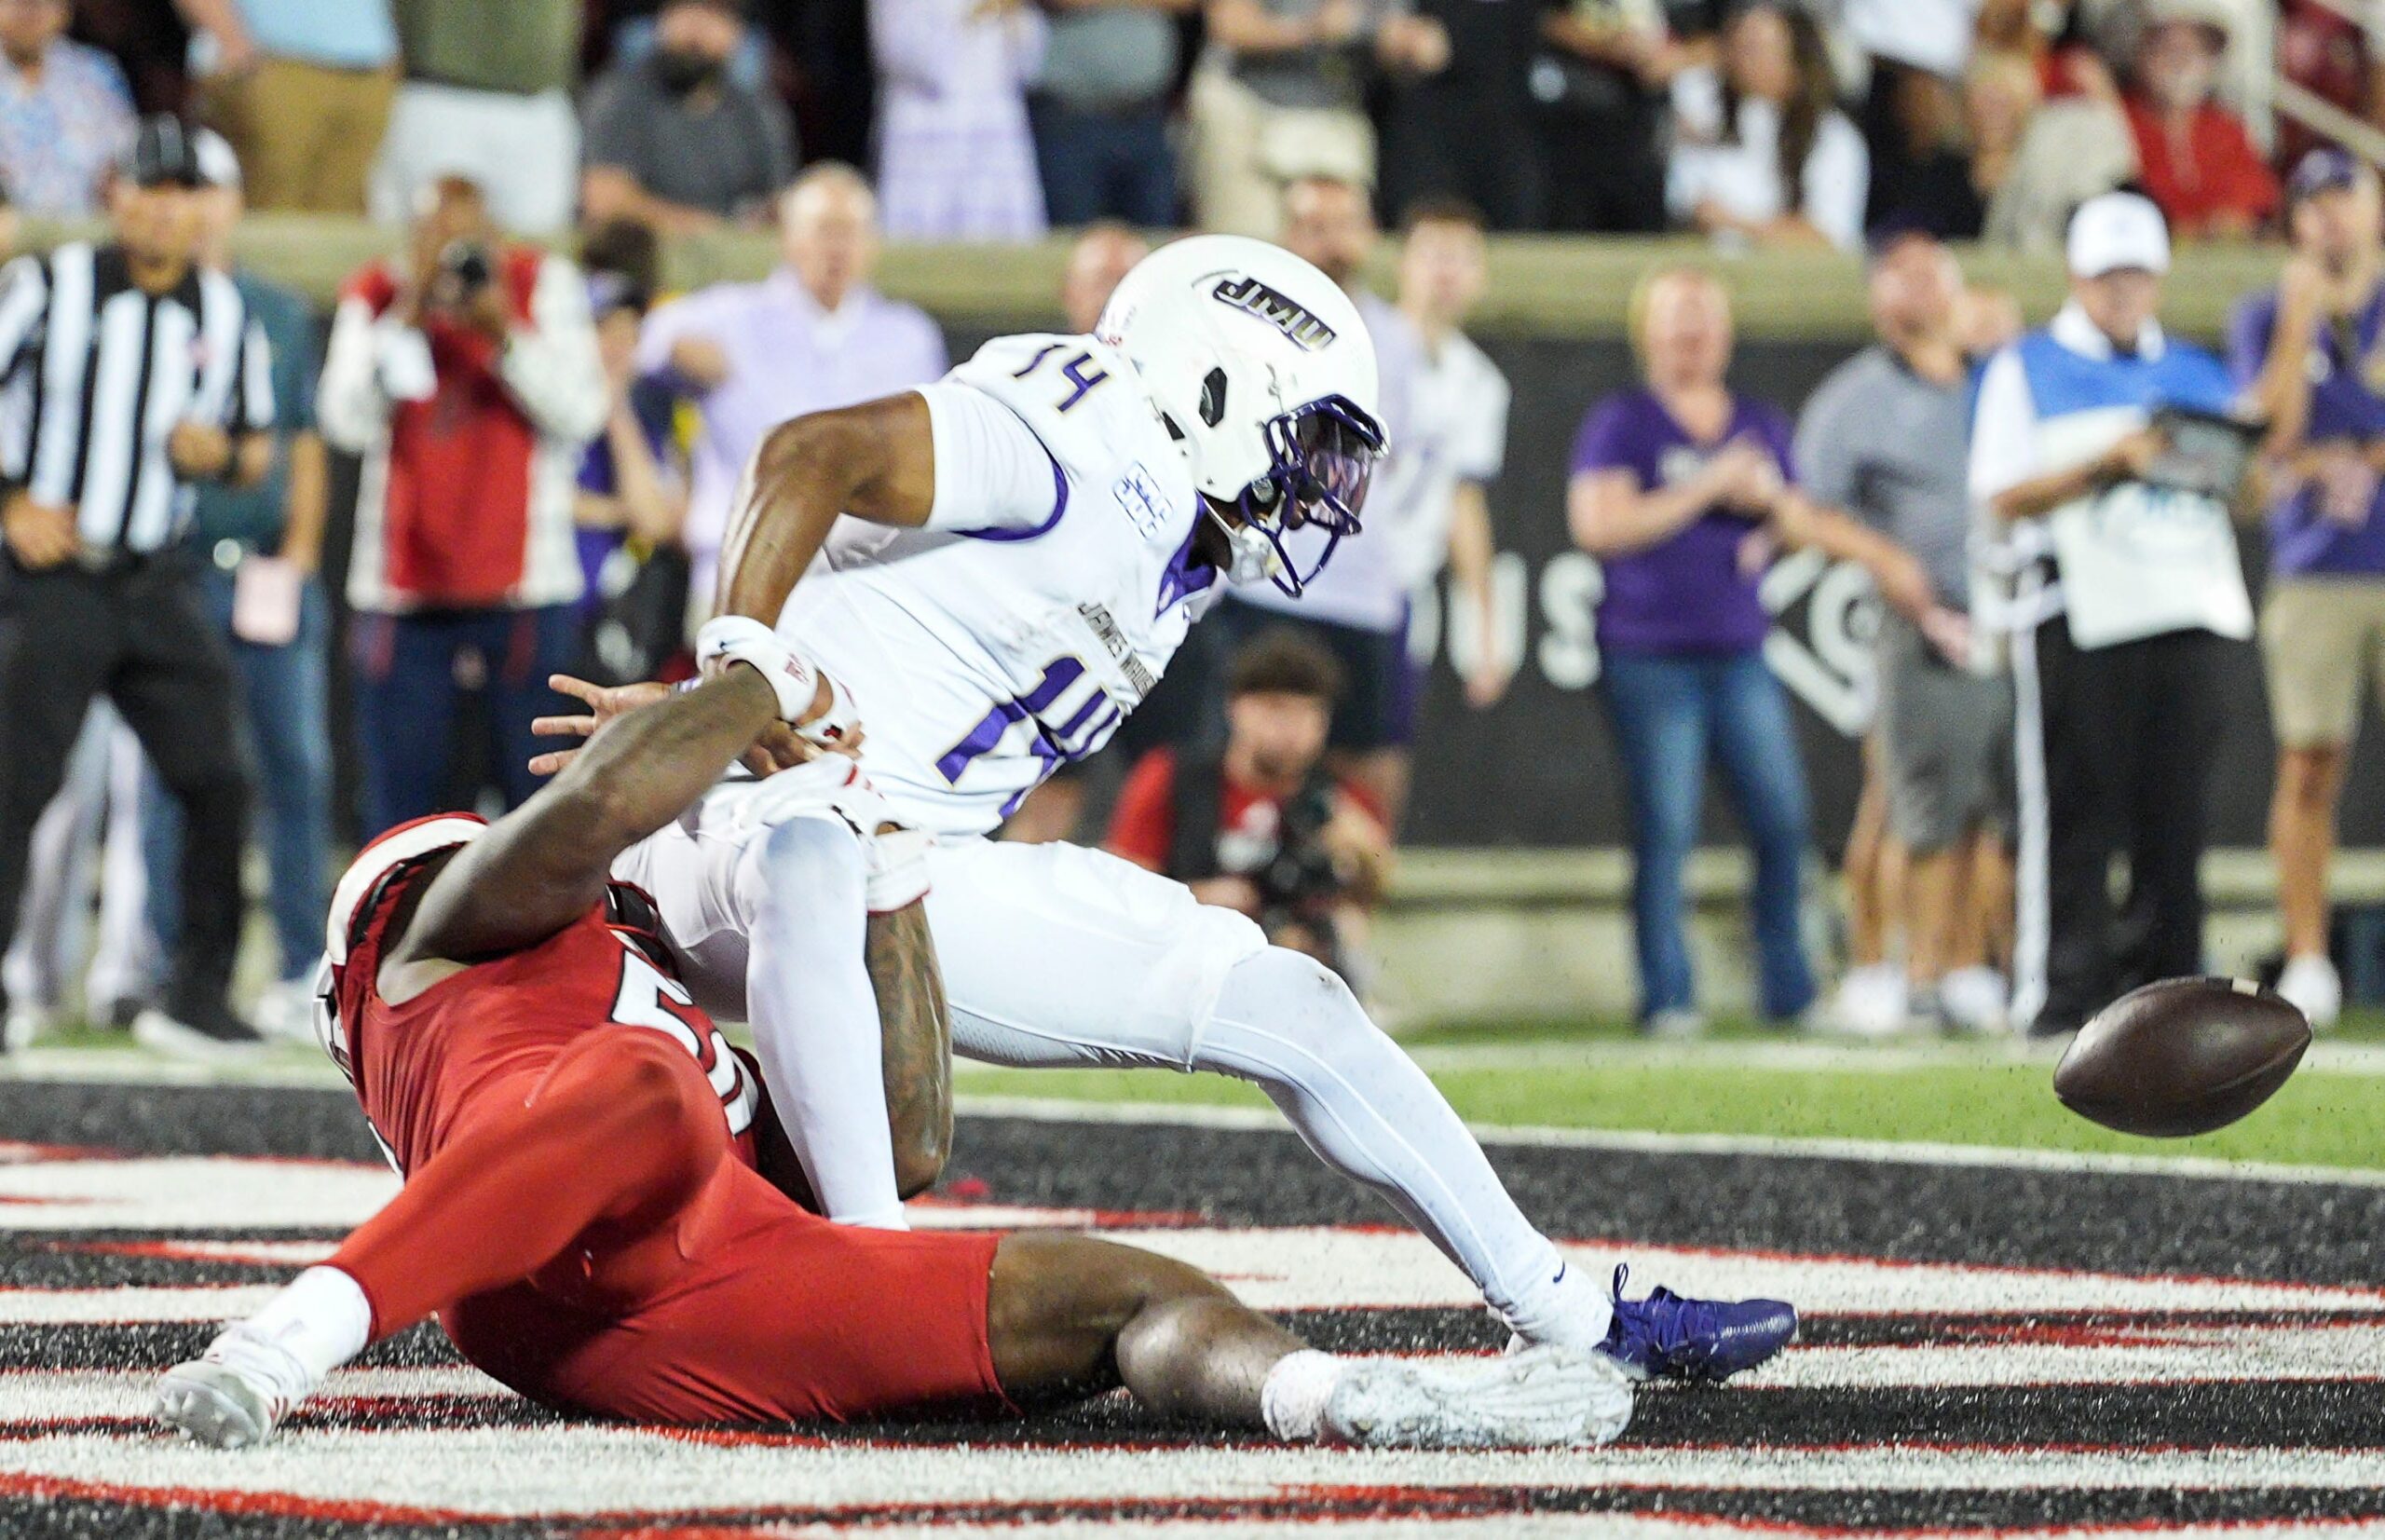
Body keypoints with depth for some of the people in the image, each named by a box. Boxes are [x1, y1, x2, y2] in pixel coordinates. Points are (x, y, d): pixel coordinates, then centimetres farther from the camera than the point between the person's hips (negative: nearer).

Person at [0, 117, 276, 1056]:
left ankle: (196, 997, 8)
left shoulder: (228, 317, 9)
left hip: (159, 586, 4)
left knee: (217, 783, -1)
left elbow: (257, 446, 17)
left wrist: (222, 454, -6)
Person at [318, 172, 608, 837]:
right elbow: (348, 422, -10)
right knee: (401, 809, 2)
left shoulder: (544, 284, 1)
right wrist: (410, 313, -15)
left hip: (526, 588, -1)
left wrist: (504, 333, -20)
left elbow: (581, 414, -8)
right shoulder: (378, 296, 3)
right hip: (402, 590, 1)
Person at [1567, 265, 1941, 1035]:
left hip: (1740, 653, 5)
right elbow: (1598, 524, -12)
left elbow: (1801, 525, 25)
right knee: (1665, 831, -7)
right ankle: (1667, 996, 0)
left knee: (1783, 820, -1)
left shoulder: (1760, 427, 17)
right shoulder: (1620, 424, 1)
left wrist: (1769, 496, 2)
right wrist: (1707, 489, -11)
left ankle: (1788, 990, 9)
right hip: (1650, 655, -5)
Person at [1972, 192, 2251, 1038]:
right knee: (2075, 811, -7)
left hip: (2188, 615, 4)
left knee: (2176, 811, 2)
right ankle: (2060, 991, -6)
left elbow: (2247, 485, 19)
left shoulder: (2198, 375, 20)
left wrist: (2214, 469, -4)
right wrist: (2106, 465, -15)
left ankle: (2168, 983, 6)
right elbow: (2003, 499, -3)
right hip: (2077, 612, -4)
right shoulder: (2026, 370, 7)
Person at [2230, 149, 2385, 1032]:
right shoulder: (2264, 320, 9)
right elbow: (2274, 434, -5)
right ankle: (2307, 960, 0)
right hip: (2313, 570, 0)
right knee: (2310, 765, -3)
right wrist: (2299, 322, -12)